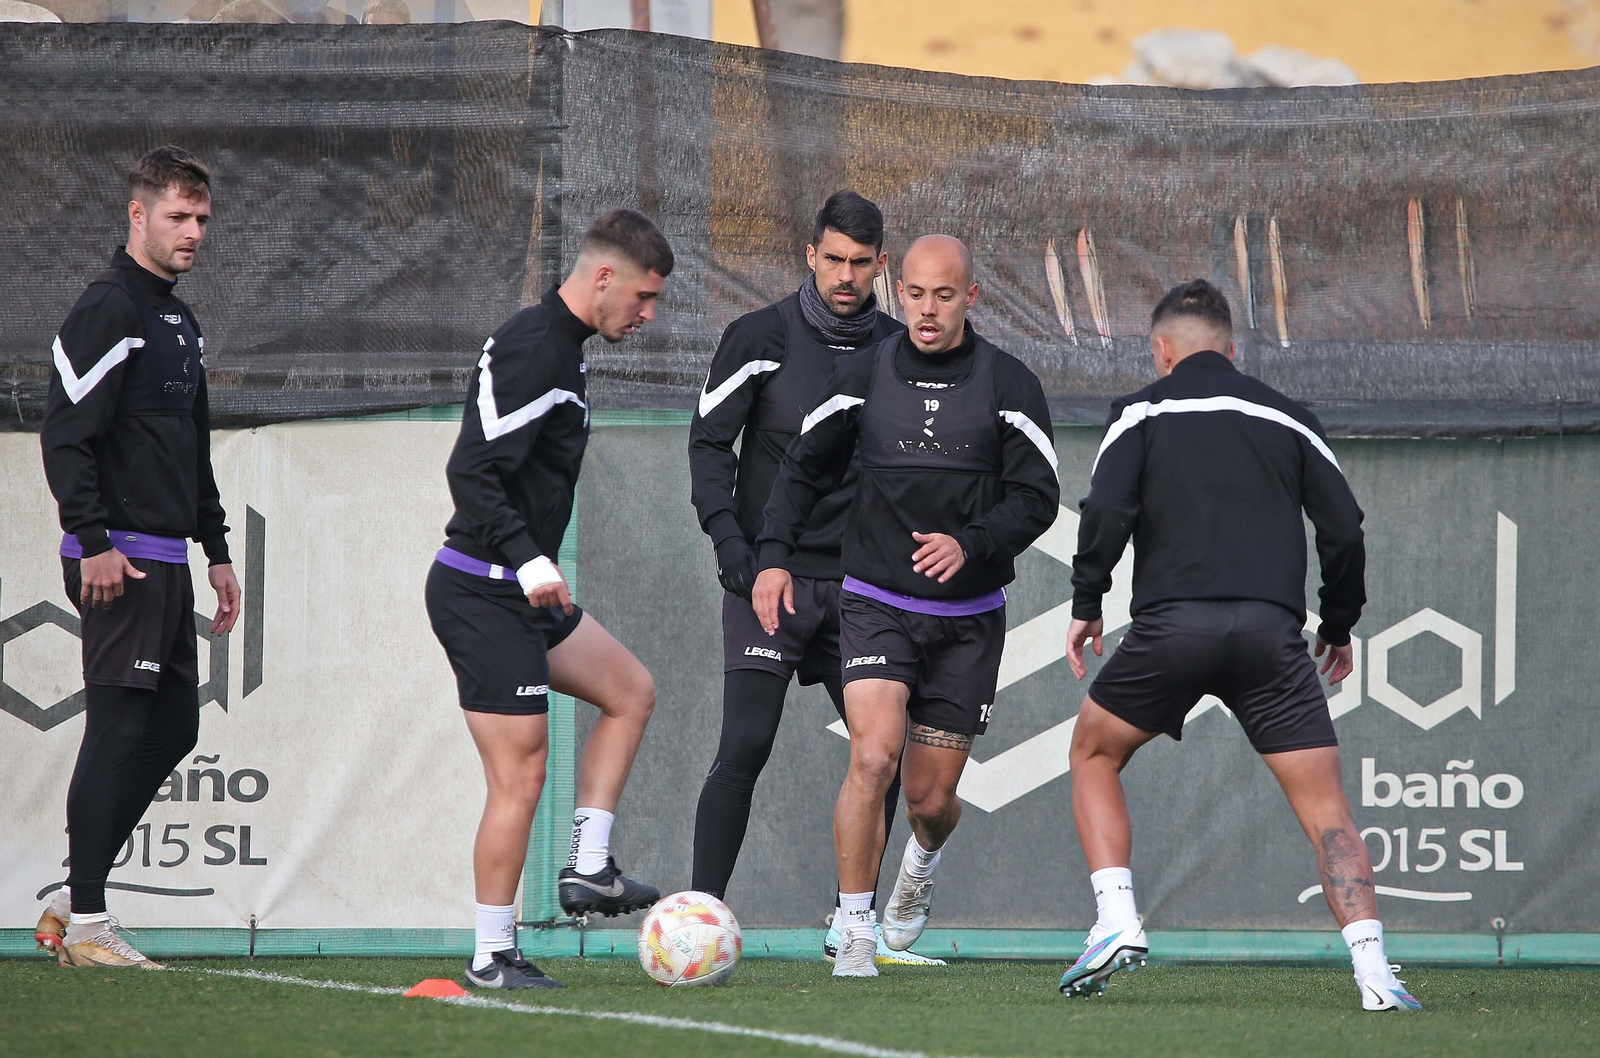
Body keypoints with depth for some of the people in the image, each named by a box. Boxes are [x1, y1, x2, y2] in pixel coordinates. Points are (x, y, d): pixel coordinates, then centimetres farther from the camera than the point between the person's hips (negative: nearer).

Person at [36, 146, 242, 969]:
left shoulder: (179, 323, 19)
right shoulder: (106, 312, -11)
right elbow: (64, 435, -17)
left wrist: (215, 551, 24)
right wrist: (95, 543, -22)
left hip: (167, 562, 10)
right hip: (119, 562, -10)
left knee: (173, 727, 10)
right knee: (120, 729, -9)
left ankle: (75, 897, 16)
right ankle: (84, 920, -5)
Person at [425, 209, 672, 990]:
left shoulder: (558, 346, 13)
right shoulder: (534, 351, -19)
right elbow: (471, 471, -27)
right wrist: (529, 561, -34)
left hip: (518, 593, 11)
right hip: (483, 595, -11)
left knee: (630, 692, 18)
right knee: (520, 775, -7)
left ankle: (587, 869, 15)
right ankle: (492, 957, -1)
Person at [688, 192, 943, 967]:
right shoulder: (760, 339, -3)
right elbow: (709, 442, -2)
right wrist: (731, 543, -14)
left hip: (856, 582, 4)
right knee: (745, 748, -13)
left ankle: (850, 924, 11)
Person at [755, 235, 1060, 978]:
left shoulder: (1008, 386, -3)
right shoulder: (863, 375, 1)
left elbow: (1036, 498, -5)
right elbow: (804, 470, 11)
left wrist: (971, 544, -23)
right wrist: (773, 555, -3)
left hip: (967, 618, 0)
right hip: (876, 604, 0)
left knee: (931, 796, 5)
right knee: (873, 757, -22)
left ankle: (921, 863, 43)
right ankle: (855, 931, -12)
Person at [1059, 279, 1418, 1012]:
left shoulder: (1143, 411, 11)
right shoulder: (1287, 418, 18)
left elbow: (1106, 512, -4)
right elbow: (1344, 530, 12)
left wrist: (1085, 605, 7)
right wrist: (1338, 626, 24)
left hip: (1171, 622, -1)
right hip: (1271, 631, 1)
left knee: (1094, 755, 22)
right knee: (1325, 806, 2)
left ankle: (1117, 923, 6)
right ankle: (1373, 971, -14)